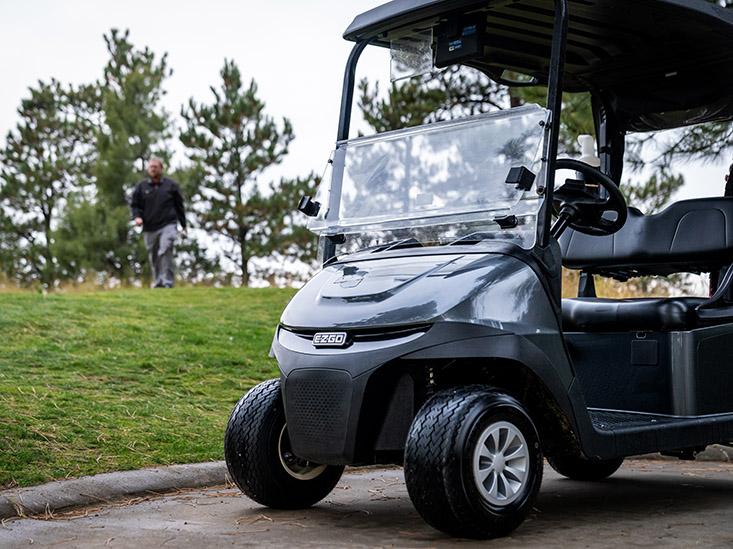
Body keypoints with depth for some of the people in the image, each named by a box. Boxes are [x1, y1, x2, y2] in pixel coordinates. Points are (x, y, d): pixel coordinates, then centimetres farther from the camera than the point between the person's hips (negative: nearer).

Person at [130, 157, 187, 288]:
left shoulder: (171, 185, 7)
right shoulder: (141, 187, 11)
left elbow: (179, 206, 11)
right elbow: (135, 204, 15)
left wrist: (183, 227, 10)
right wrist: (137, 216, -7)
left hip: (168, 225, -3)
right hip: (149, 229, 3)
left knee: (165, 252, -21)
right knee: (153, 258, 6)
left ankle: (167, 282, -21)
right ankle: (157, 283, 17)